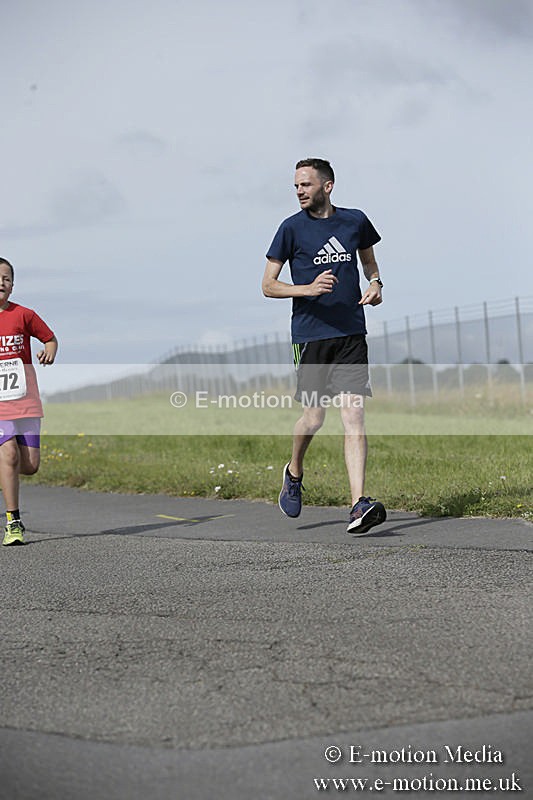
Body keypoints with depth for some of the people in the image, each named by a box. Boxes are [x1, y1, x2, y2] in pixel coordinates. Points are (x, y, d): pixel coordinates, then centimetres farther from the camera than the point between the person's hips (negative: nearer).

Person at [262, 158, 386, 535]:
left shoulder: (355, 221, 8)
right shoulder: (292, 228, 0)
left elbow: (369, 261, 27)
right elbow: (268, 286, 0)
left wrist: (375, 285, 5)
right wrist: (308, 288, -16)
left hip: (351, 334, 1)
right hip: (310, 334, -1)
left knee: (353, 416, -10)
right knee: (314, 416, 2)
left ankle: (359, 506, -17)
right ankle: (294, 472, 34)